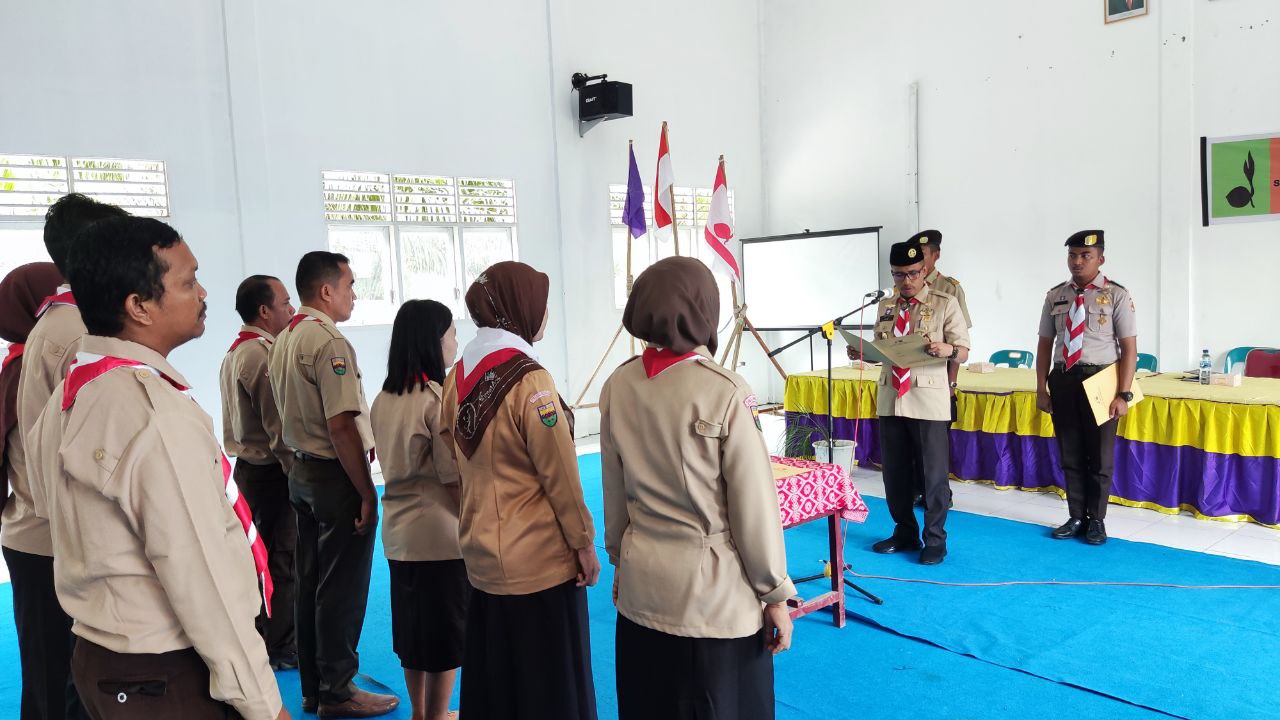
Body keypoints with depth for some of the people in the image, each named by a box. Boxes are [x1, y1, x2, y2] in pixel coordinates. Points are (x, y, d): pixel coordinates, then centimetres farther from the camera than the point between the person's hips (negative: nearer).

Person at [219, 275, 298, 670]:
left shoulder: (234, 352, 14)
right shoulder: (262, 355, -18)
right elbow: (279, 428, -21)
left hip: (246, 467, 10)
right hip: (270, 471, -10)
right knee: (280, 560, 0)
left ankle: (257, 640, 31)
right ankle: (280, 649, 11)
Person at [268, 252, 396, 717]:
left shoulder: (283, 340, 11)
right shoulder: (330, 342, -19)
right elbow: (341, 425, -24)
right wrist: (367, 493, -19)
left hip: (300, 472, 10)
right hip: (336, 475, -10)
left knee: (311, 583, 16)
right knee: (343, 588, 2)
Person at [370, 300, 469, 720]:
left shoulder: (383, 399, 4)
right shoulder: (437, 399, -18)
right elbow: (454, 478, -18)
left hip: (398, 531, 8)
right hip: (441, 533, -7)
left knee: (412, 629, 19)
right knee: (446, 635, 9)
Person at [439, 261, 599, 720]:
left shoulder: (458, 376, 1)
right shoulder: (530, 380, -20)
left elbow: (459, 463, 8)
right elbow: (560, 476, -16)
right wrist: (585, 543, -5)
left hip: (482, 554, 7)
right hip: (540, 561, -7)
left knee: (493, 678, 20)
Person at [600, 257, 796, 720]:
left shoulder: (618, 386, -4)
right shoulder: (725, 391, -18)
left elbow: (614, 493, 5)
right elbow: (754, 506, -14)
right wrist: (776, 594, -3)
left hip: (640, 587, 5)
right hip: (716, 593, -5)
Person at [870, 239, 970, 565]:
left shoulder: (945, 304, -1)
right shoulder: (885, 306, 12)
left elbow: (963, 353, -3)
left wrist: (947, 349, -25)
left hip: (928, 400, -4)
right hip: (890, 398, 5)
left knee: (933, 474, 2)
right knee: (895, 472, 12)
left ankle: (935, 540, 15)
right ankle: (904, 533, 27)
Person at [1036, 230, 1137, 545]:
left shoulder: (1116, 295, -5)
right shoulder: (1055, 296, 6)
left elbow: (1129, 347, -8)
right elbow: (1045, 344, 8)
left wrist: (1123, 394, -14)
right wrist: (1041, 388, 3)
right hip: (1062, 380, 3)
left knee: (1099, 457, 9)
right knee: (1070, 456, 11)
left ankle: (1096, 520, 25)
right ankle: (1076, 518, 26)